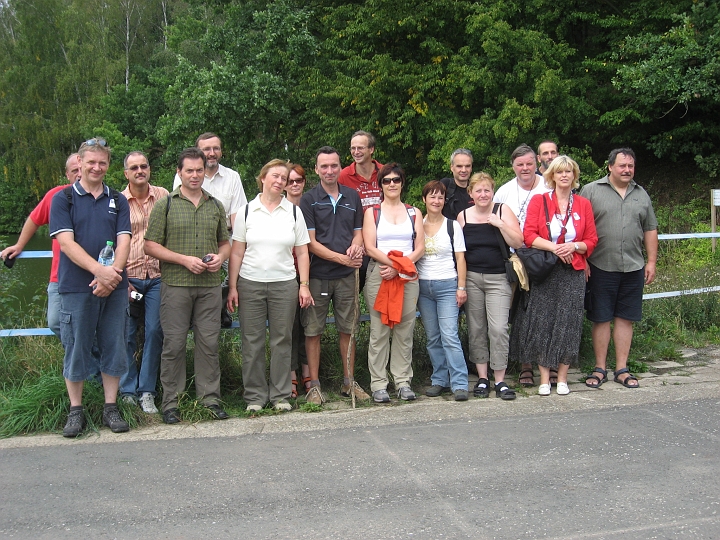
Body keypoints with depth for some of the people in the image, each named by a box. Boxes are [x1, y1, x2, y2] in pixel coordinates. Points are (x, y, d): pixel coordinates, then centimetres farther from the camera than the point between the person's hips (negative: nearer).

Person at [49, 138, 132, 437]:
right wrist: (98, 270, -20)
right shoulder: (63, 198, 2)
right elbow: (66, 242, -9)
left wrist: (112, 273, -15)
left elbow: (123, 241, 2)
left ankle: (111, 407, 17)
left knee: (113, 347, 7)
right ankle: (76, 410, 16)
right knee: (76, 348, 4)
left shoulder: (118, 200, 11)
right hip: (75, 287, -2)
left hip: (113, 287, 3)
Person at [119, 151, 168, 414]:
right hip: (129, 278, -1)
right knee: (127, 334, 2)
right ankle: (128, 391, 14)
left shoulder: (163, 196, 6)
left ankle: (147, 391, 10)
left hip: (157, 277, 1)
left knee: (155, 331, 0)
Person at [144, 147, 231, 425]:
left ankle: (210, 396, 15)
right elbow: (150, 246, -2)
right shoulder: (165, 205, 2)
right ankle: (171, 402, 10)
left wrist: (220, 257, -2)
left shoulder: (215, 205, 14)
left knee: (209, 342, 5)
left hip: (210, 285, 3)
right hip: (175, 284, -3)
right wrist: (185, 260, -11)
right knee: (174, 343, 0)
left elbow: (225, 242, 20)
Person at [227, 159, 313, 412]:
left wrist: (304, 285, -2)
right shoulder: (247, 211, 6)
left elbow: (302, 252, 7)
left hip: (284, 284, 0)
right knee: (252, 342, 2)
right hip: (250, 284, 0)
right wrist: (233, 287, -1)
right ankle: (254, 396, 13)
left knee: (282, 341, 3)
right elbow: (237, 253, 4)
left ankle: (280, 395, 14)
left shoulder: (294, 212, 8)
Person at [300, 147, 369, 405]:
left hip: (347, 275, 3)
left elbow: (358, 233, 15)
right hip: (317, 274, -3)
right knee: (313, 331, 2)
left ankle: (349, 382, 21)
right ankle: (314, 385, 12)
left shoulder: (352, 197, 11)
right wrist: (341, 257, -15)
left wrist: (355, 248, -9)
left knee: (348, 329, 9)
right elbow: (310, 242, -7)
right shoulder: (309, 200, -2)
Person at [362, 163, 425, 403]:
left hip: (408, 277, 2)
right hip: (379, 275, -2)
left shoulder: (414, 212, 15)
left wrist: (398, 267, -9)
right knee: (379, 330, -4)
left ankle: (403, 381, 9)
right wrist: (393, 263, -16)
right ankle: (378, 384, 1)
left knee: (405, 330, 2)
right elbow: (370, 248, -2)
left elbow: (420, 248, 6)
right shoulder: (372, 212, 9)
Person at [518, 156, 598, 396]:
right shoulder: (538, 201, 4)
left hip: (573, 273, 1)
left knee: (568, 324, 2)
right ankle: (544, 378, 8)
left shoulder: (583, 204, 10)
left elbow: (591, 241, 8)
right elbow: (529, 235, -5)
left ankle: (562, 378, 12)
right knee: (542, 323, -1)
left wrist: (574, 246, -11)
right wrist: (554, 247, -16)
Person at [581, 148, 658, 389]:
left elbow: (650, 230, 15)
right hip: (600, 267, -3)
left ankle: (621, 369, 16)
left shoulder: (641, 195, 13)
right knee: (601, 318, 3)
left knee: (625, 318, 8)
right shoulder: (591, 191, -1)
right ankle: (600, 368, 13)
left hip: (633, 268, 4)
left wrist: (651, 261, 8)